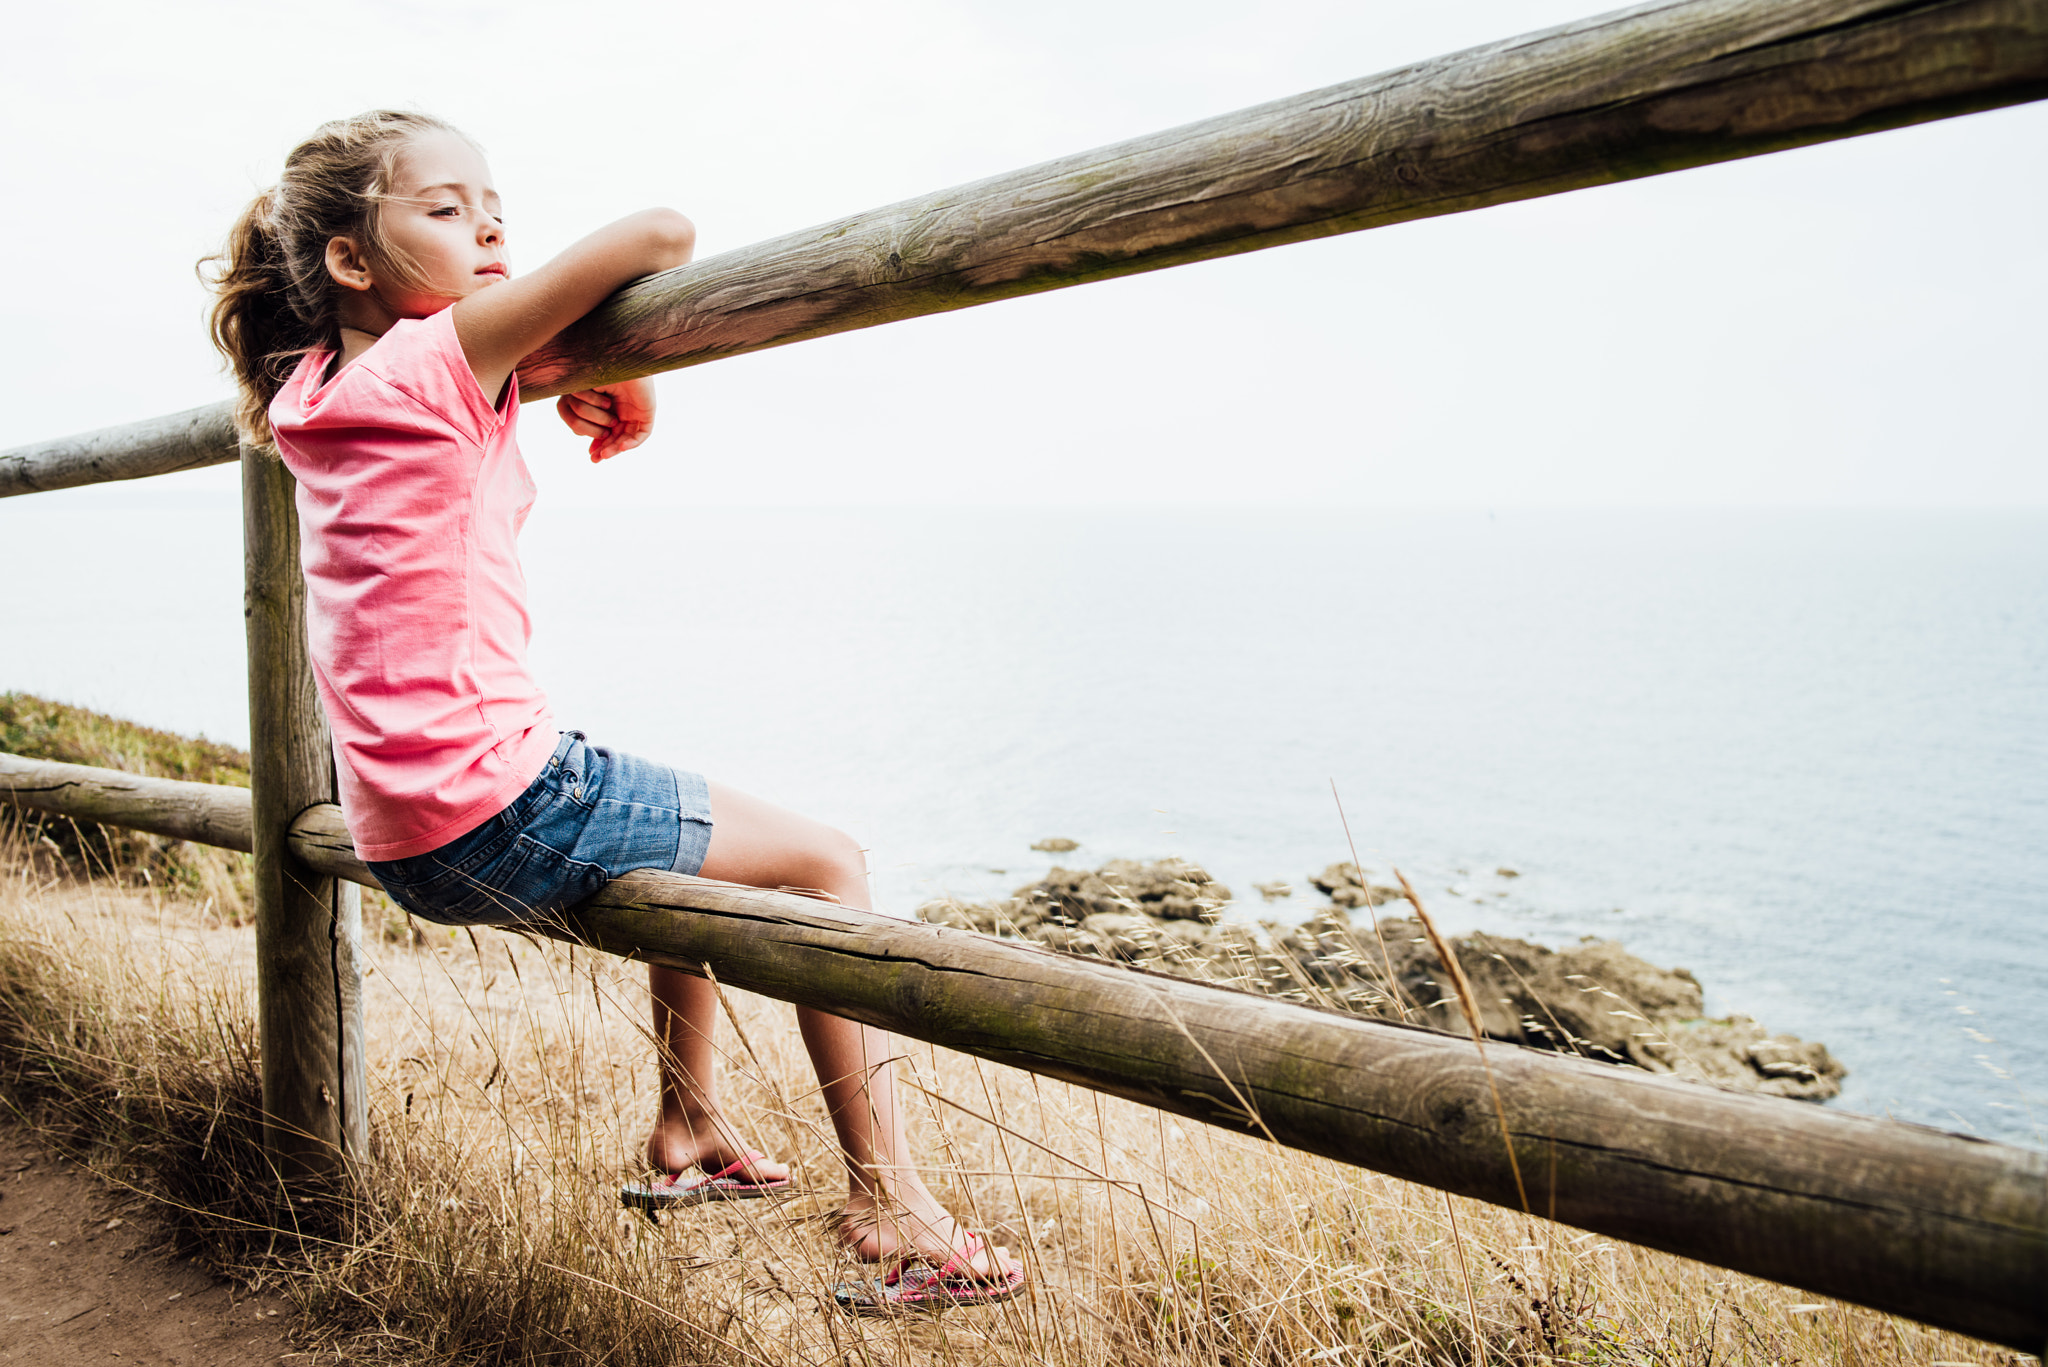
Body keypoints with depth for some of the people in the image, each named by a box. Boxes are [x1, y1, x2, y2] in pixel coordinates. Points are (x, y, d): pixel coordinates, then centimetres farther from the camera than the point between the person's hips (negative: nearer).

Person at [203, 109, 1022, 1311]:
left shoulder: (312, 395, 13)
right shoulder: (442, 361, -12)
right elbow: (664, 233, -18)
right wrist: (625, 375, 2)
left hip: (408, 837, 9)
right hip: (497, 806, -9)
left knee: (699, 839, 30)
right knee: (827, 863, 2)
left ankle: (688, 1138, 36)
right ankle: (894, 1213, 3)